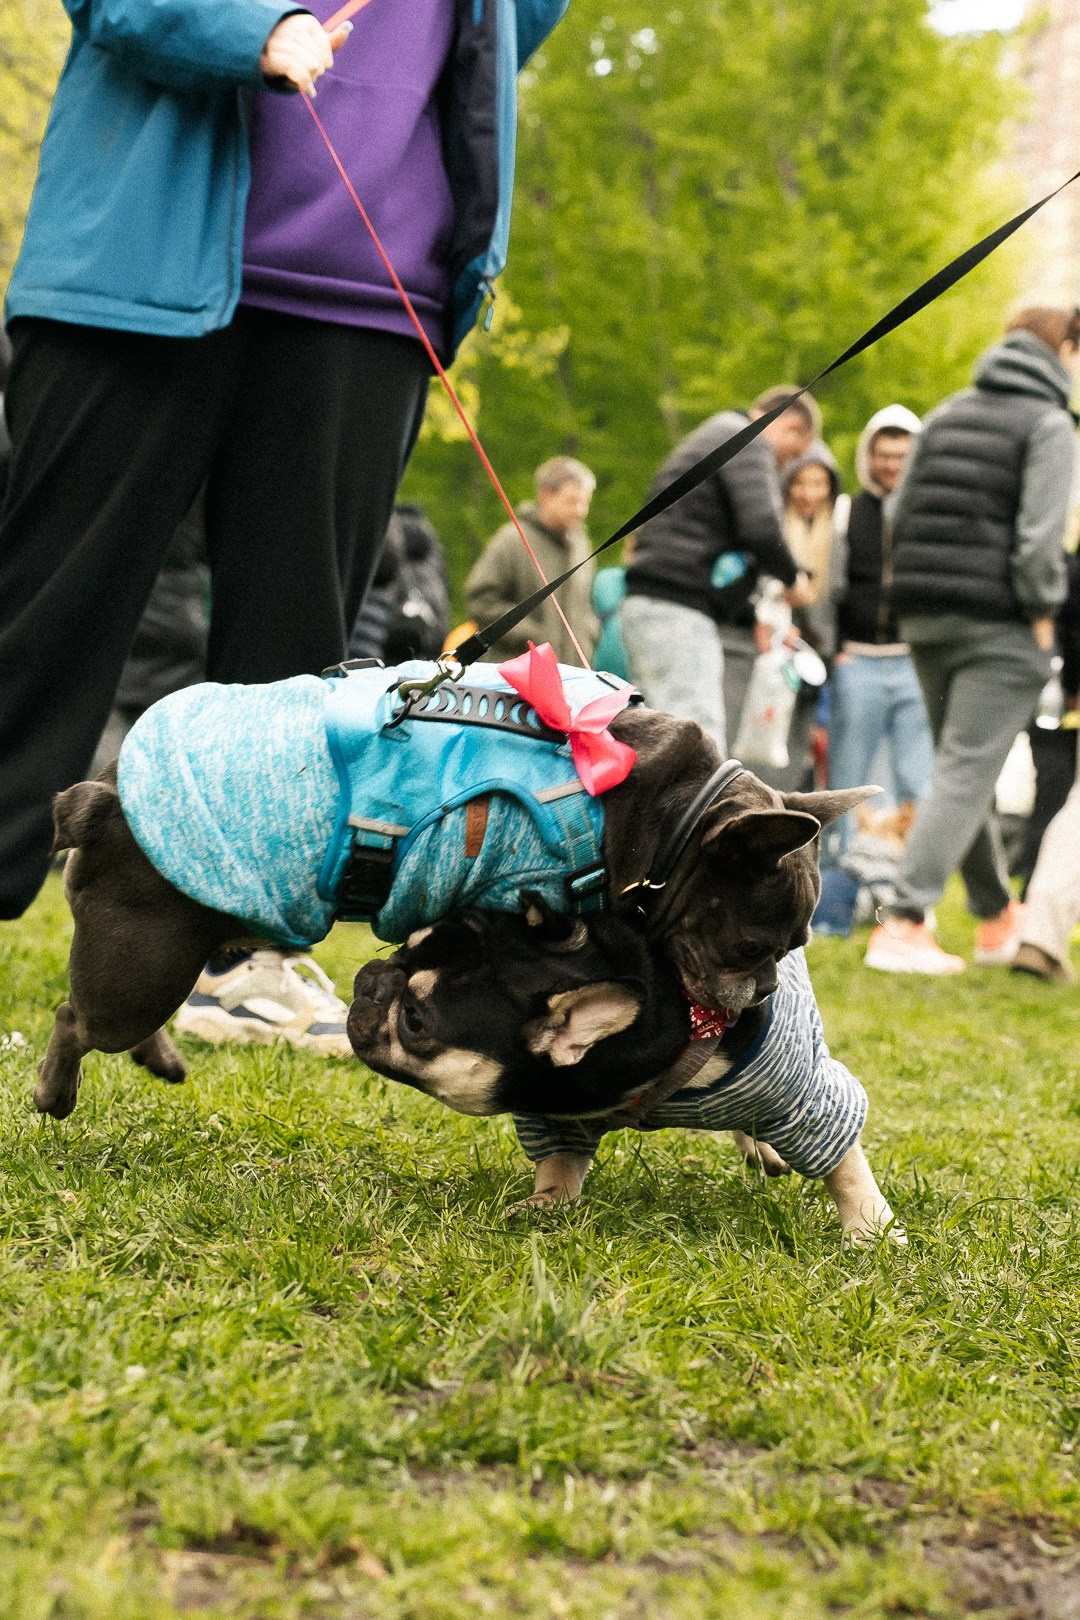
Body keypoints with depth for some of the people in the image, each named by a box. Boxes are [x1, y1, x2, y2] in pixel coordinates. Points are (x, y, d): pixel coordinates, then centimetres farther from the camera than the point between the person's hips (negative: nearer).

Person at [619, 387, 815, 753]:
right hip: (678, 612, -10)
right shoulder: (747, 444, -2)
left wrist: (754, 619, 24)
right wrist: (792, 578, 1)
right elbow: (761, 528, -17)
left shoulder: (709, 439, 30)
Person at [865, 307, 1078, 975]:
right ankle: (902, 926, -16)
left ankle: (997, 916, 32)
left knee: (963, 767, 18)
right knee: (967, 772, -7)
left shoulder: (947, 414, 15)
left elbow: (900, 512, 13)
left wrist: (913, 590, 16)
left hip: (925, 616, 7)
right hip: (999, 625, -7)